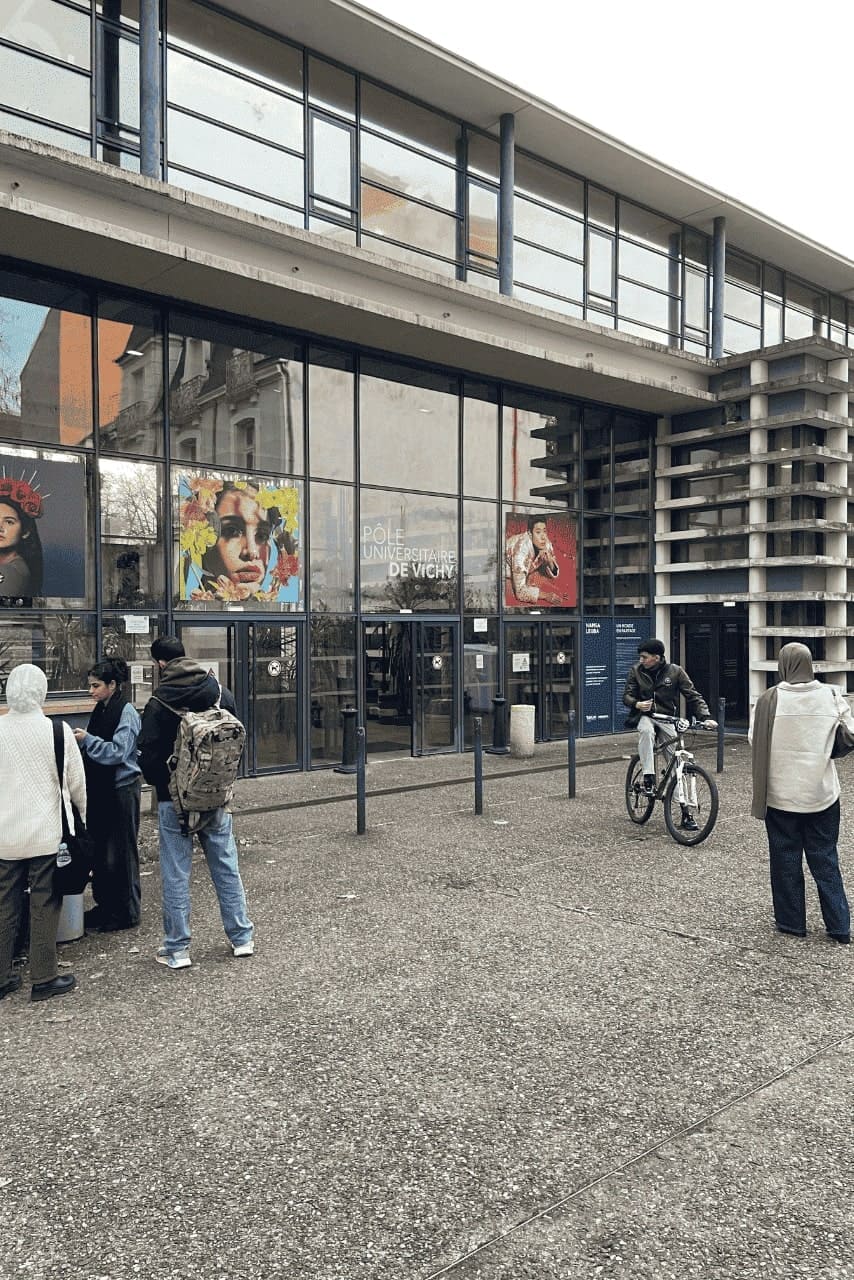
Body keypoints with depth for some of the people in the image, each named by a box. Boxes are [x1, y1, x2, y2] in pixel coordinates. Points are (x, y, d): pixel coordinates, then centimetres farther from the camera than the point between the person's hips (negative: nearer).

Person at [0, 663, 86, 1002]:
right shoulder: (58, 731, -11)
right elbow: (76, 783, -3)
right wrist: (82, 817, 13)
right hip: (47, 834, -3)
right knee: (44, 906, 7)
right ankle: (44, 979, 15)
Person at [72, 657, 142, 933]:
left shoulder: (127, 712, -14)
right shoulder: (100, 710, 10)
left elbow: (118, 752, -19)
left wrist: (87, 739, -17)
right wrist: (80, 741, 0)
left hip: (121, 788, -8)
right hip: (100, 787, 8)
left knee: (120, 853, 0)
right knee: (99, 850, 14)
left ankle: (126, 913, 12)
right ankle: (104, 905, 27)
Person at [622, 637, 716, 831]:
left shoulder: (675, 671, -4)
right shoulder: (637, 670, 0)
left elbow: (693, 696, -5)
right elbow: (627, 694, 0)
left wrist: (705, 717, -19)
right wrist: (637, 704, -23)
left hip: (667, 719, 0)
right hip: (644, 716, 0)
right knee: (646, 731, -38)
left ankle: (685, 811, 1)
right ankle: (648, 778, -30)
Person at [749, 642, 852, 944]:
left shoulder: (768, 700, -12)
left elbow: (753, 740, -7)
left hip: (781, 794, -2)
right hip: (822, 794, 2)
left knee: (786, 860, 11)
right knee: (825, 861, 14)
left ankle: (791, 922, 20)